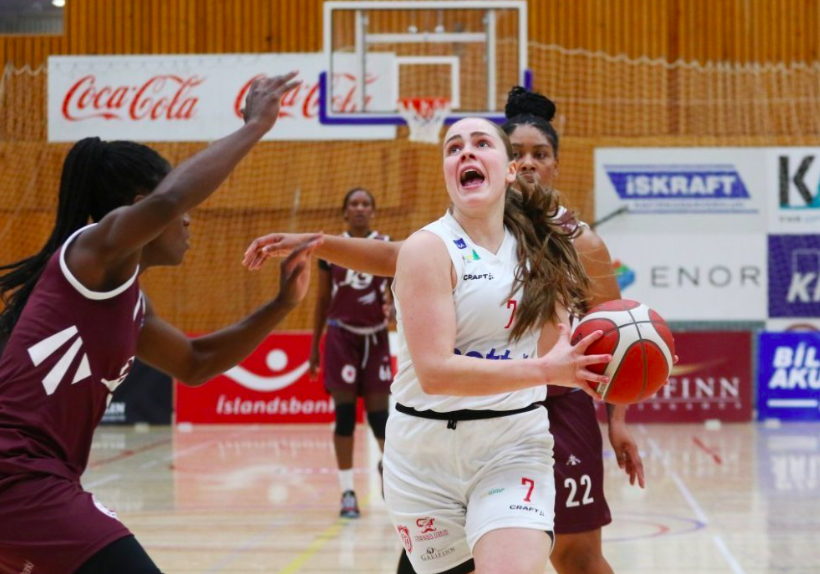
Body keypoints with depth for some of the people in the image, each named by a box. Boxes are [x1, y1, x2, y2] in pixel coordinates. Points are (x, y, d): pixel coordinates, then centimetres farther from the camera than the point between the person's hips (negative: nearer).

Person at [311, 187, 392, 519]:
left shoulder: (387, 248, 1)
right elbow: (322, 301, 9)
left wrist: (395, 304, -24)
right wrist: (315, 346, 8)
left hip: (375, 337, 0)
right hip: (341, 336, 0)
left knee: (378, 410, 1)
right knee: (345, 410, -5)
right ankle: (347, 492, 0)